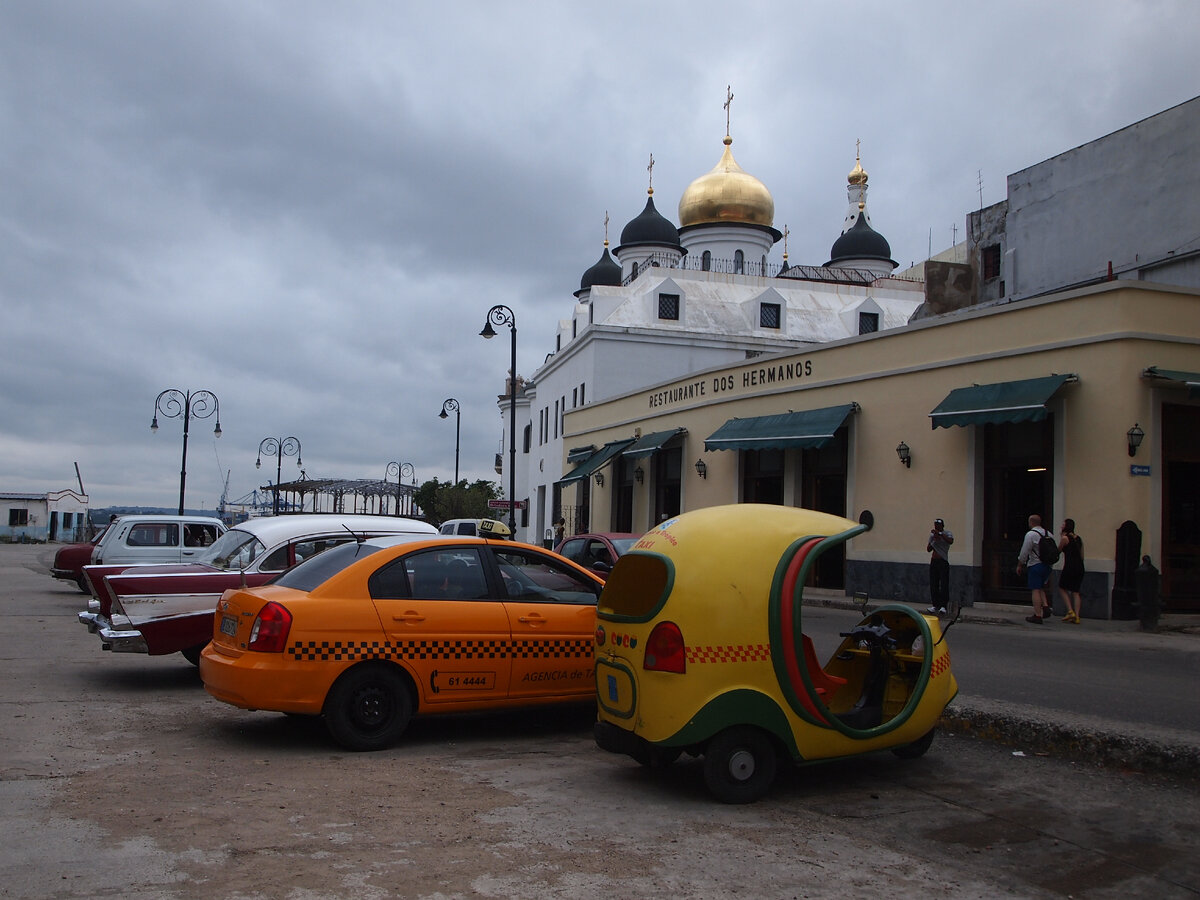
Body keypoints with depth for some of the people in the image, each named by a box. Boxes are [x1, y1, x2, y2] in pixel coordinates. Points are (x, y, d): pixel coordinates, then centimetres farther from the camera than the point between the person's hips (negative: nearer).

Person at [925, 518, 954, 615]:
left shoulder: (948, 533, -1)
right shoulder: (932, 535, 14)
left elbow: (950, 541, -24)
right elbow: (928, 549, 12)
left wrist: (940, 534, -26)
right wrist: (934, 540, -3)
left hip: (943, 562, -5)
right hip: (933, 562, 5)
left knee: (944, 584, -10)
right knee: (933, 585, 2)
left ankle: (943, 606, -13)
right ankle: (935, 605, 7)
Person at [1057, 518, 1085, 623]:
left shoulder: (1065, 538, -8)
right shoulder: (1078, 538, 12)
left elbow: (1058, 551, 4)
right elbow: (1082, 555, 15)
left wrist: (1060, 539, 7)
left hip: (1069, 567, -6)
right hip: (1080, 567, 6)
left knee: (1062, 588, 11)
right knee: (1075, 592, 9)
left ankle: (1070, 611, -1)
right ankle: (1076, 616, 2)